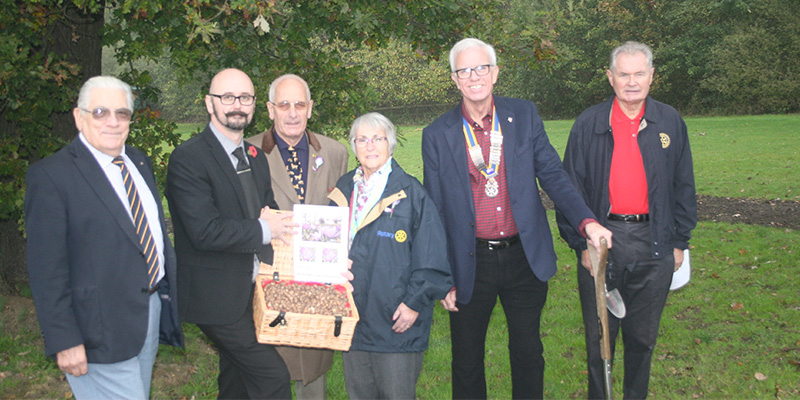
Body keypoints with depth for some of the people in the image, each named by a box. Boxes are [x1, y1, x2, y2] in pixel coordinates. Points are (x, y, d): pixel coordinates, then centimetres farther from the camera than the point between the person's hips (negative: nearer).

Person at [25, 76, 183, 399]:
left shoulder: (139, 162, 10)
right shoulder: (51, 175, -12)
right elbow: (46, 269, -15)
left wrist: (170, 294, 13)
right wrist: (64, 341, -18)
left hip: (153, 310, 7)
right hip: (102, 331, -7)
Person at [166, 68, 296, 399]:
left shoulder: (256, 157, 12)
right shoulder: (188, 158, -15)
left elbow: (267, 208, 19)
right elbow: (205, 231, -23)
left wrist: (272, 218, -3)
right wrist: (263, 229, -17)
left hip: (254, 290, 8)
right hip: (218, 295, -8)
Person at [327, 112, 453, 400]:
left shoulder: (410, 191, -6)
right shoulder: (343, 190, 9)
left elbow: (431, 257, -8)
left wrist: (415, 302, -12)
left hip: (397, 322, -5)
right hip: (352, 319, 5)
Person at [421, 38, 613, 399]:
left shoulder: (524, 116, 0)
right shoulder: (437, 135, -3)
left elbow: (552, 175, 0)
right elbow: (435, 212, 0)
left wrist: (587, 222, -16)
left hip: (525, 259, 1)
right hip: (470, 264, -1)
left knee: (528, 355, 15)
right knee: (467, 361, 13)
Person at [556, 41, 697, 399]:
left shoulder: (670, 122, 5)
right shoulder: (589, 124, 0)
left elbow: (683, 186, 10)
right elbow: (571, 187, 0)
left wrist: (679, 241, 6)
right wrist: (580, 242, -5)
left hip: (654, 243, 1)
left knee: (642, 336, 13)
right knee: (600, 334, 9)